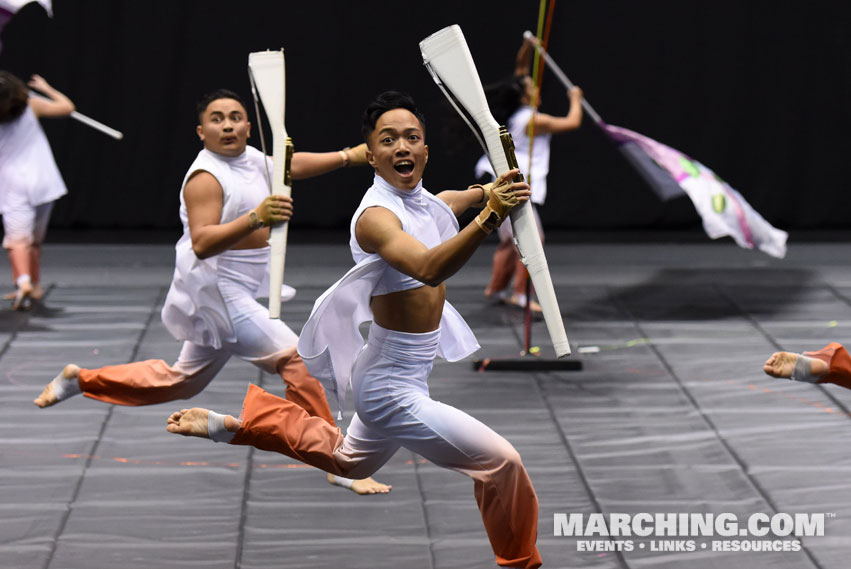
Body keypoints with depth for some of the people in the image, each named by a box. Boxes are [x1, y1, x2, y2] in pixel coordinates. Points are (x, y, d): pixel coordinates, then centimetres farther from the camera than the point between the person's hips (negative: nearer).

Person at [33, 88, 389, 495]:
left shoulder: (251, 158, 6)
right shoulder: (206, 178, -21)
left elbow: (292, 164, 20)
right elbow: (202, 243, -32)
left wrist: (348, 156, 11)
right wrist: (255, 219, -45)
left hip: (238, 296, 10)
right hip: (217, 295, -10)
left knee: (183, 380, 22)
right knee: (296, 360, -15)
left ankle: (80, 380, 34)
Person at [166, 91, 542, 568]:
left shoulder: (425, 201, 0)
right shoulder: (376, 215, -25)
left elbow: (445, 205, 27)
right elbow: (429, 268, -45)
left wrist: (488, 192, 10)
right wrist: (490, 217, -56)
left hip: (407, 373, 10)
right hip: (393, 387, -10)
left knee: (346, 461, 33)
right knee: (502, 462, -10)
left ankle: (240, 423, 33)